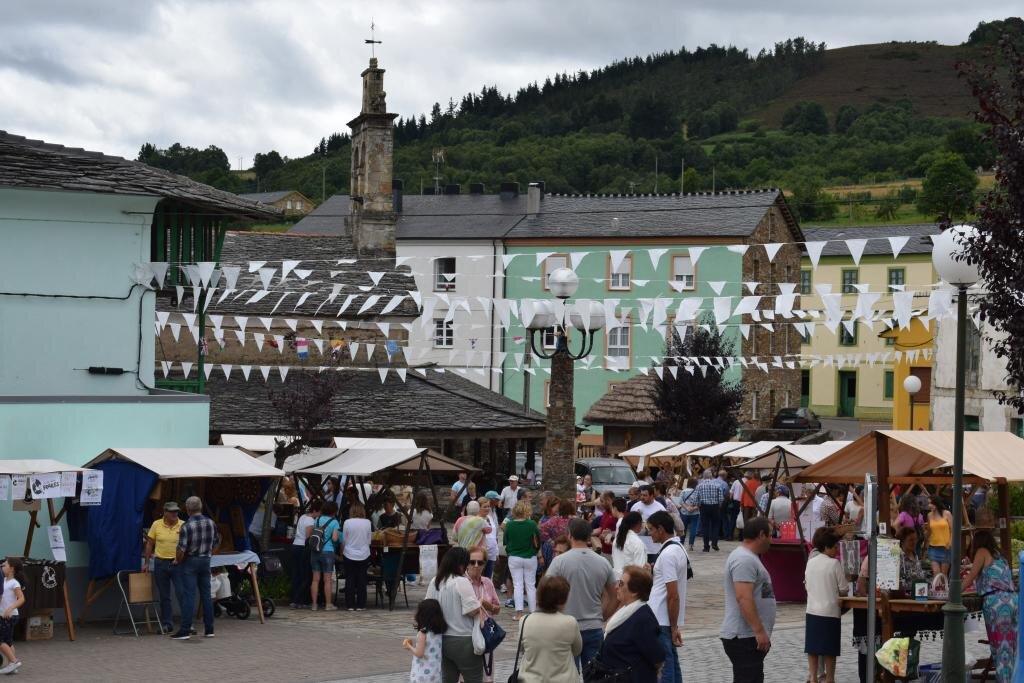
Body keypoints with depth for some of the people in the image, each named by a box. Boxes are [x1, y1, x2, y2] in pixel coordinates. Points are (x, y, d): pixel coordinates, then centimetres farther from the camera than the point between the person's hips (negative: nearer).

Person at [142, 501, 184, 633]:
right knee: (164, 596, 8)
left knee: (181, 593, -7)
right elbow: (149, 544, 7)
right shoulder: (156, 525, 1)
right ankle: (167, 624, 17)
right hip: (160, 563, 2)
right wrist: (146, 562, 6)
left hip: (178, 564, -2)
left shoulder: (183, 526, -2)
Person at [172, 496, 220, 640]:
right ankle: (209, 629, 11)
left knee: (189, 595, -6)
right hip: (206, 561, 5)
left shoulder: (186, 526, -16)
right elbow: (216, 542, 11)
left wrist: (178, 561, 0)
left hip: (190, 562, -5)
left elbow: (181, 549, -18)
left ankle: (185, 630, -8)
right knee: (206, 594, 10)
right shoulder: (211, 523, 1)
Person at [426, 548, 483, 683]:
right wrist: (481, 604, -1)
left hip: (442, 640, 7)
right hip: (463, 641, -7)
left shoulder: (435, 582, 5)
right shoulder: (462, 582, -18)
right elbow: (473, 611, -20)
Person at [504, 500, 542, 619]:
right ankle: (533, 611, 11)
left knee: (517, 585, 4)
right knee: (530, 585, 9)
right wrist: (539, 555, 11)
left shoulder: (509, 525, -8)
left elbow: (505, 543, 0)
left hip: (514, 558, 1)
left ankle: (519, 613, -3)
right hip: (530, 558, -1)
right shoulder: (532, 524, -12)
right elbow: (538, 542, -4)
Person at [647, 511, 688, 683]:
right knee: (671, 661, 15)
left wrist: (674, 627, -18)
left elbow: (673, 595, -21)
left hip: (662, 621, -10)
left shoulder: (668, 554, -20)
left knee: (664, 664, -5)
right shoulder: (678, 548, 11)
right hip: (669, 620, 10)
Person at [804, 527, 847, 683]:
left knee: (812, 647, 9)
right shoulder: (834, 564, -12)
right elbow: (843, 590, -8)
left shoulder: (810, 562, 4)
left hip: (812, 611, 5)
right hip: (830, 611, -5)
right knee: (830, 649, 5)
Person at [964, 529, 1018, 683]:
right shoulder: (1000, 556, 25)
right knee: (1010, 645, 8)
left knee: (999, 645, -6)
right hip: (1012, 599, 6)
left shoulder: (983, 552, 6)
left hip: (996, 601, -6)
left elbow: (971, 576, 0)